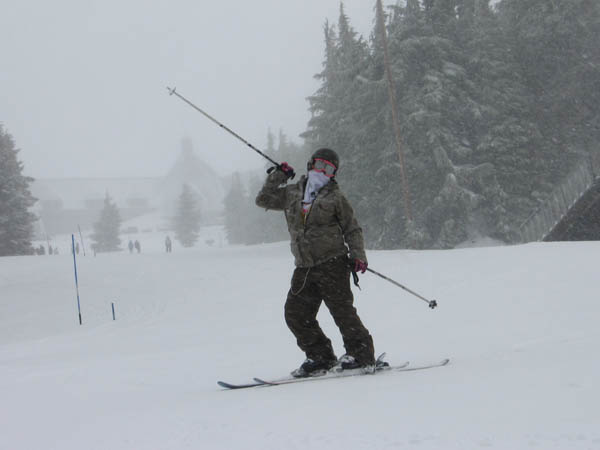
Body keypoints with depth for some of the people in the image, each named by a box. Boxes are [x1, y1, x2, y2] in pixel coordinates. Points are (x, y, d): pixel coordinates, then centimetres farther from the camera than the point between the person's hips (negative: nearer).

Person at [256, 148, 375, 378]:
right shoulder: (292, 193, 14)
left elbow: (353, 230, 6)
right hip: (304, 268, 5)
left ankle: (362, 356, -1)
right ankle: (321, 357, 9)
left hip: (333, 264, -5)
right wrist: (278, 176, 12)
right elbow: (264, 200, 18)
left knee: (342, 310, -9)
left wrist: (358, 255, -7)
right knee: (295, 313, 0)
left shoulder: (335, 197, 4)